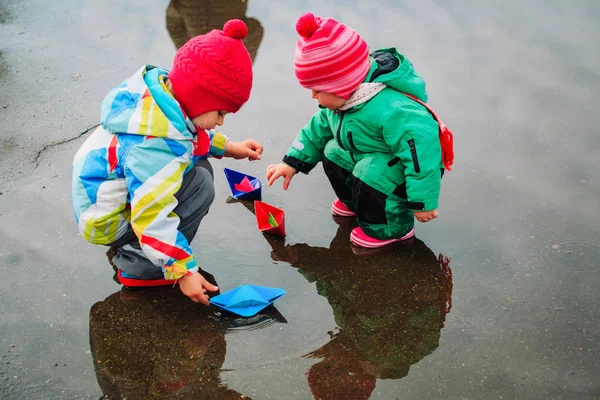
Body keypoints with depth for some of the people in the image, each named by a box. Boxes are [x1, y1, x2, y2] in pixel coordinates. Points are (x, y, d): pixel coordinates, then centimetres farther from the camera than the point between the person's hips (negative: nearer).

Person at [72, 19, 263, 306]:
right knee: (199, 185, -20)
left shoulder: (159, 88, -9)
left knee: (198, 166, 7)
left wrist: (227, 147, 14)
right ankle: (137, 265, -6)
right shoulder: (156, 149, -37)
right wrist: (183, 271, -28)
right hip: (104, 221, -9)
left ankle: (132, 247, 13)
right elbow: (152, 218, -34)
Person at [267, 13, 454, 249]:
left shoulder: (389, 110, -41)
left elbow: (423, 151, -41)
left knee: (369, 175, -30)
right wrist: (293, 163, 6)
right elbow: (320, 128, 8)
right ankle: (357, 203, 27)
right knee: (335, 153, 4)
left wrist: (422, 202, -37)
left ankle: (391, 227, -5)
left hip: (407, 171, -9)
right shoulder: (342, 99, -10)